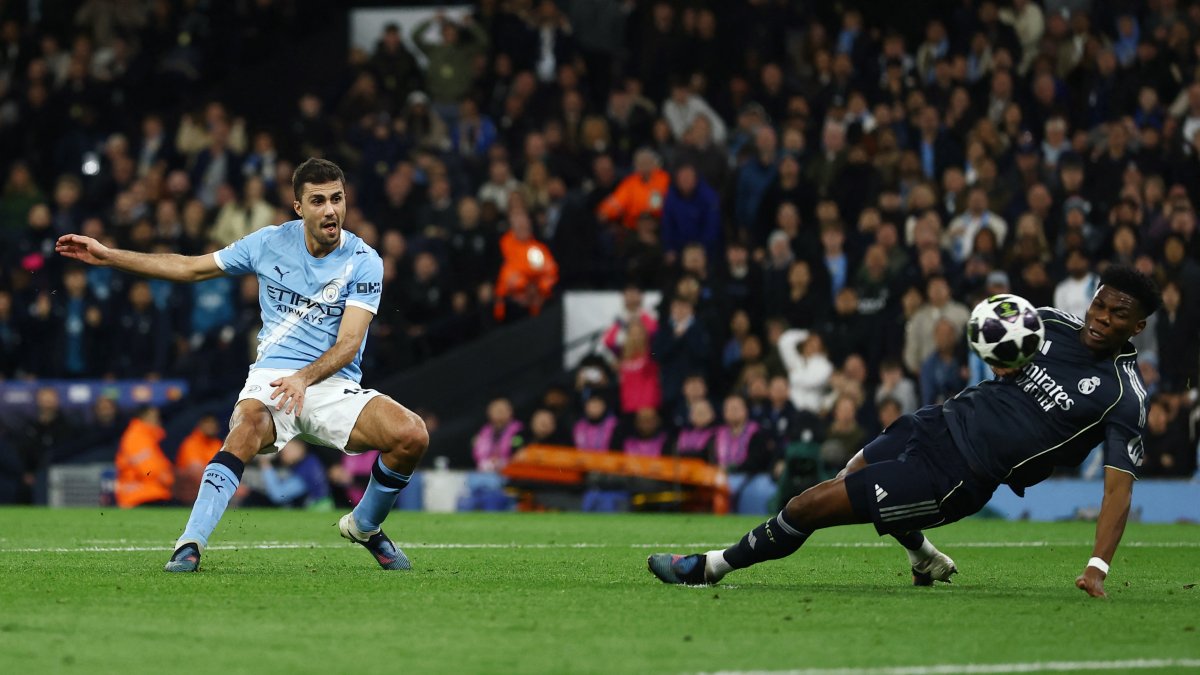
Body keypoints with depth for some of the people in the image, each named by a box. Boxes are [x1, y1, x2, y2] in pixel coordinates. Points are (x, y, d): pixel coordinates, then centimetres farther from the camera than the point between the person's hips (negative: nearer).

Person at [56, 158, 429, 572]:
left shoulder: (364, 262, -3)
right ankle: (190, 545, -42)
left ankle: (365, 527, 6)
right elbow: (189, 267, 14)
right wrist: (107, 256, 11)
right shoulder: (270, 243, 4)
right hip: (271, 378, 0)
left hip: (334, 384, 0)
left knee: (412, 436, -23)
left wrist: (304, 378, -32)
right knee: (248, 426, -37)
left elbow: (348, 343, -12)